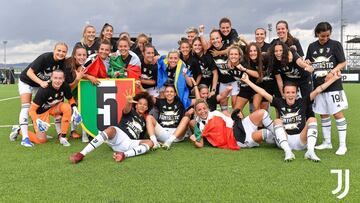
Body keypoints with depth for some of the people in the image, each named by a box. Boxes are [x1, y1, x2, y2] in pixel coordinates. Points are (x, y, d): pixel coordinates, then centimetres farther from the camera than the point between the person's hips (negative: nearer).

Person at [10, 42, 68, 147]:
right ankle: (25, 138, -15)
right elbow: (29, 72, -29)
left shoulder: (62, 61, -15)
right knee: (26, 108, -13)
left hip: (42, 84, 6)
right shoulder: (45, 57, -32)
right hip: (26, 81, -6)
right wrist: (41, 82, -39)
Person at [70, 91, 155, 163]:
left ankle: (124, 154, -43)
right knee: (111, 129, -36)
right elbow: (126, 110, -11)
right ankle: (81, 154, -44)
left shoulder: (144, 122, 27)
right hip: (118, 134, -3)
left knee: (150, 142, -20)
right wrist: (128, 102, -35)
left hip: (128, 143, 3)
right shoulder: (131, 112, 16)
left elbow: (140, 138, 26)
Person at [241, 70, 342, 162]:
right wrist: (248, 81, 1)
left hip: (301, 140, 0)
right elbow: (264, 93, 4)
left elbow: (317, 90, 1)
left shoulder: (302, 102, 7)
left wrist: (334, 78, -2)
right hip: (284, 140, 0)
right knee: (277, 121, -21)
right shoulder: (280, 103, 7)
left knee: (312, 119, -17)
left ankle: (310, 151, -37)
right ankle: (288, 152, -41)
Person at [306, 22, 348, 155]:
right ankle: (327, 142, 22)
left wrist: (332, 72, -18)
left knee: (337, 113, -6)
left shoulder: (335, 44, -1)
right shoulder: (312, 47, 9)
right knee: (323, 115, 10)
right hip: (318, 85, 4)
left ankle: (342, 144, 1)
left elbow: (343, 63, -2)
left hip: (333, 85, -4)